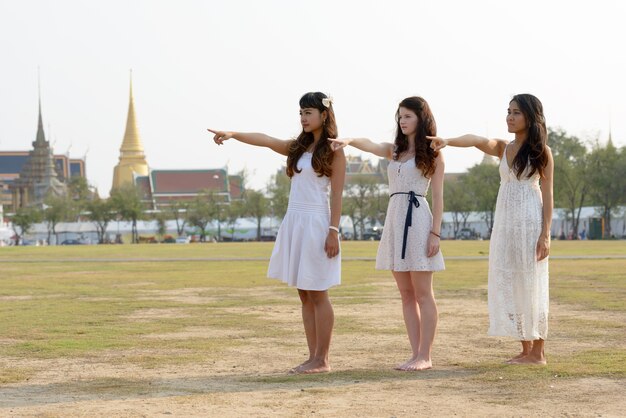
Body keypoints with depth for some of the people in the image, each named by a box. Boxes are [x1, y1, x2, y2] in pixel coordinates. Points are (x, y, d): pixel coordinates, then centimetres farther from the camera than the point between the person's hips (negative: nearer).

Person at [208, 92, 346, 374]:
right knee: (304, 295, 8)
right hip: (294, 221, 7)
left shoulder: (333, 150, -4)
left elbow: (336, 195, -9)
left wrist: (333, 232, -15)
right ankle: (313, 357, 12)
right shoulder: (298, 148, 15)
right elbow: (265, 140, 3)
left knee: (317, 295, -4)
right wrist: (232, 134, -12)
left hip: (316, 223, -7)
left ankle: (322, 360, 1)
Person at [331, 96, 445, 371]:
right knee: (406, 294, 6)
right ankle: (416, 354, 9)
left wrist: (435, 233, -10)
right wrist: (348, 140, -27)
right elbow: (369, 145, -5)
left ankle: (425, 356, -3)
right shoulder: (394, 150, 16)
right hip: (394, 219, 6)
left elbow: (438, 196, -2)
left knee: (422, 293, -4)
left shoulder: (432, 153, 2)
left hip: (418, 219, -6)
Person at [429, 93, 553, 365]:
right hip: (504, 221, 5)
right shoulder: (503, 148, 11)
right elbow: (477, 140, -9)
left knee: (530, 285, -4)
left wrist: (545, 234, -11)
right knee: (509, 285, 4)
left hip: (530, 222, -5)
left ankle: (537, 352, 1)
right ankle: (525, 349, 11)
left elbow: (547, 194, -4)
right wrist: (447, 141, -29)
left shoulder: (541, 152, 0)